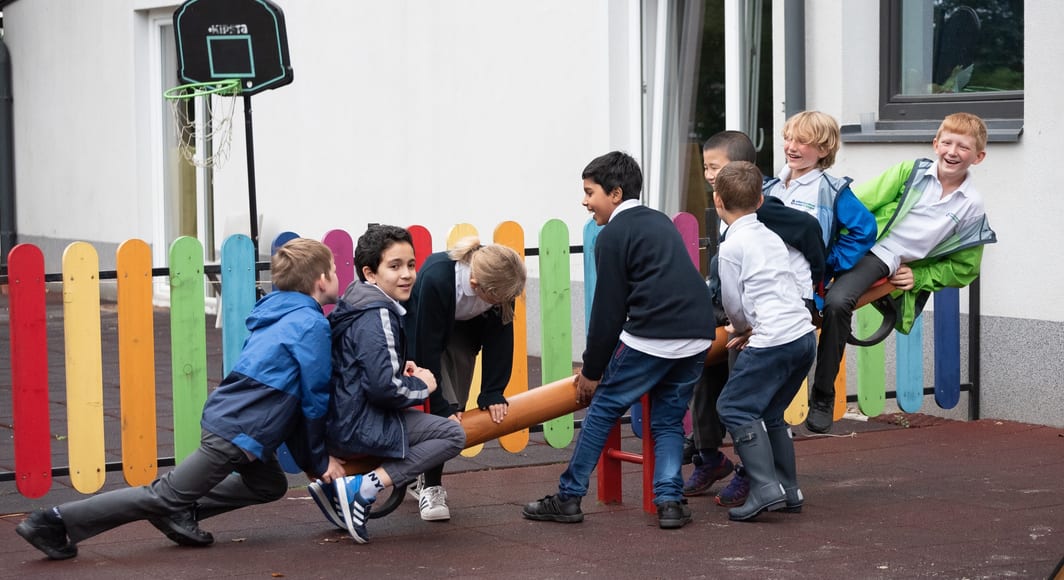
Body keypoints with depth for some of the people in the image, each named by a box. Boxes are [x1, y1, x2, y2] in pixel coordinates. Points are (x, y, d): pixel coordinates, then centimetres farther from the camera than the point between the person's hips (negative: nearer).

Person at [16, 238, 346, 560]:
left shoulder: (278, 316, 15)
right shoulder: (312, 325, -14)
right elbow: (315, 397, -13)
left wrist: (312, 459, 20)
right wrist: (320, 460, -1)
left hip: (226, 415, 9)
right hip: (238, 432, -9)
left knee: (270, 486, 24)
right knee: (166, 496, -3)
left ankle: (180, 513, 11)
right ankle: (55, 523, -5)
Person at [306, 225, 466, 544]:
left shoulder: (356, 304, 15)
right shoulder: (377, 315, -16)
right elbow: (384, 386, -24)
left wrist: (400, 368, 11)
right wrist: (422, 386, -5)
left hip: (336, 422, 10)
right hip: (358, 427, -9)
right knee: (453, 435, -7)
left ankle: (333, 486, 15)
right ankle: (364, 487, -15)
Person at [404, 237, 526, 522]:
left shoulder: (500, 284, -29)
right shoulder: (435, 279, -41)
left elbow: (500, 337, -17)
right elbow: (427, 348, -34)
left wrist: (493, 393, -20)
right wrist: (440, 407, -31)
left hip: (464, 332, 4)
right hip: (423, 331, -4)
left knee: (453, 408, -2)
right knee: (444, 406, -17)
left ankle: (429, 478, 11)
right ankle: (430, 486, -7)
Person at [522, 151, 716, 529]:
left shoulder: (613, 235, -1)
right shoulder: (660, 222, 22)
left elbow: (608, 310, -3)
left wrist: (592, 370, 5)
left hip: (650, 338, -7)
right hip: (698, 335, 7)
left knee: (602, 409, 5)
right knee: (668, 419, 16)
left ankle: (568, 497, 9)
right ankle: (670, 501, 3)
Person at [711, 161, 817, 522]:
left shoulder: (731, 247, -6)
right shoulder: (772, 237, 18)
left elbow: (733, 302, -1)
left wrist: (742, 327, 20)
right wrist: (750, 330, 18)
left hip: (773, 340, -8)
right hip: (804, 333, 8)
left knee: (735, 408, -3)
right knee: (769, 414, 18)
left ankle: (766, 488, -14)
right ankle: (788, 490, 17)